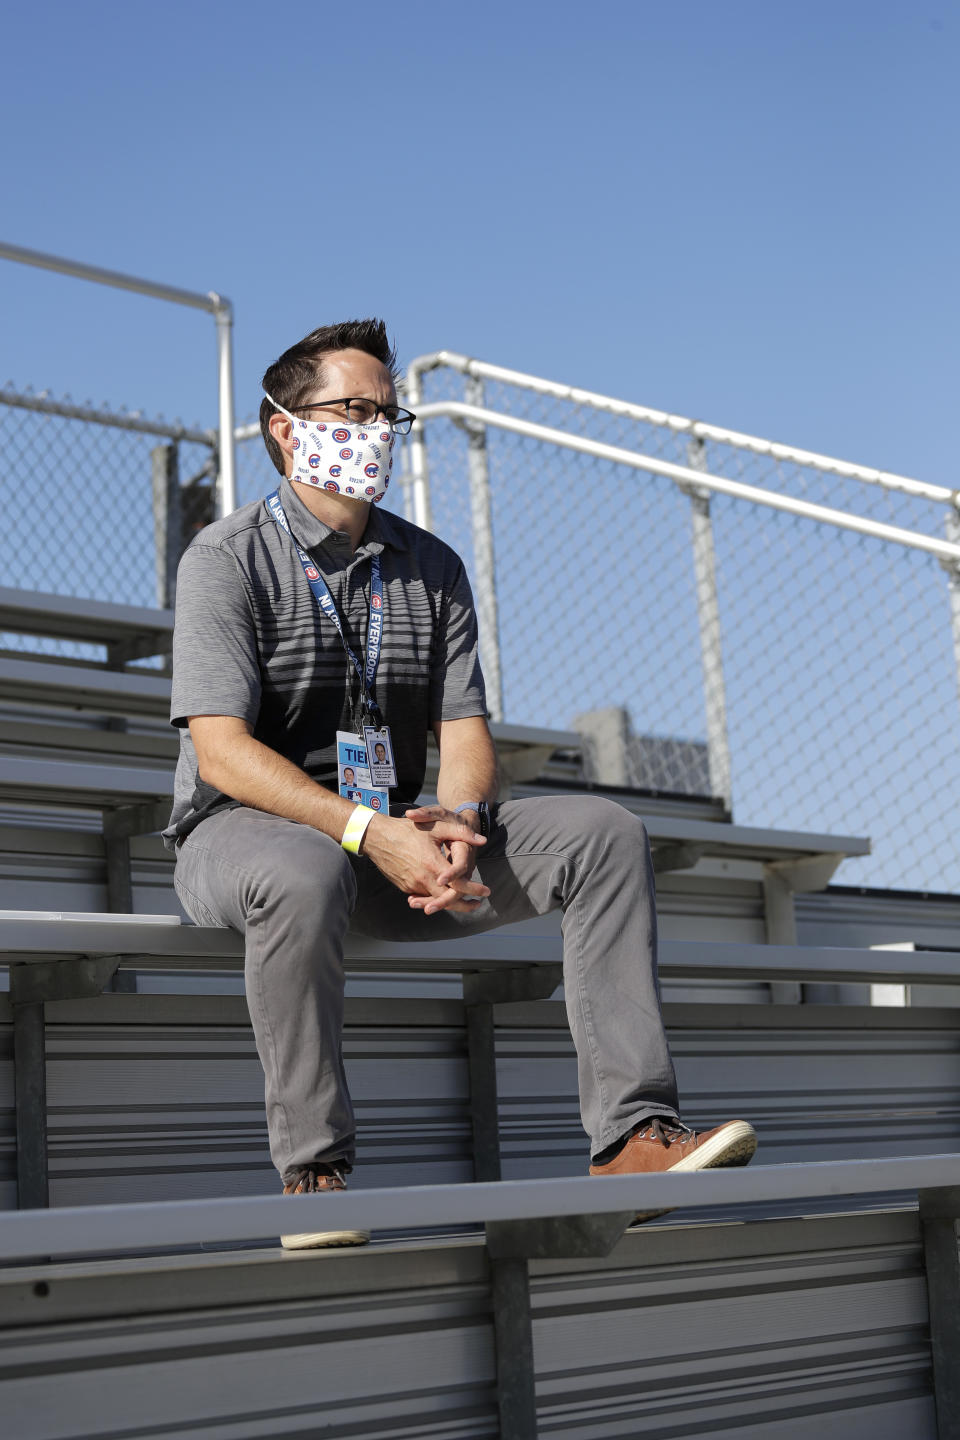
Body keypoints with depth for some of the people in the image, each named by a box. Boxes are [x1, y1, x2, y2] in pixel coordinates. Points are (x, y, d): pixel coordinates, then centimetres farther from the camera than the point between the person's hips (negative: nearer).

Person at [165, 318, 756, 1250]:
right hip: (242, 831, -5)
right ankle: (313, 1174, -28)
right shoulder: (226, 560, -7)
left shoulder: (431, 568, 11)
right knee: (302, 873, -42)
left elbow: (464, 726, 4)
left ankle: (632, 1134, -21)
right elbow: (221, 750, -18)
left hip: (399, 835, 5)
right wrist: (369, 832, -30)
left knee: (602, 833, -13)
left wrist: (459, 818, -21)